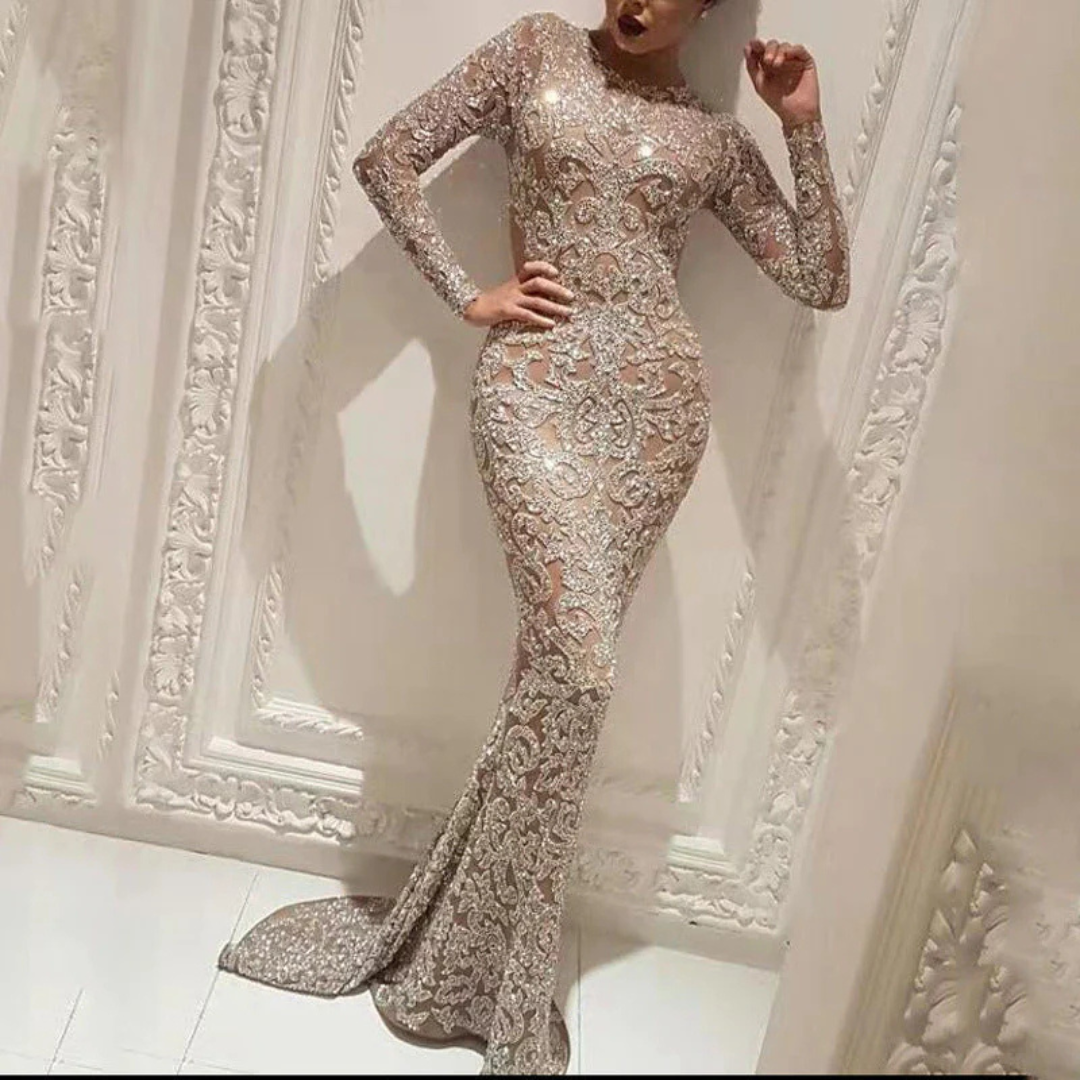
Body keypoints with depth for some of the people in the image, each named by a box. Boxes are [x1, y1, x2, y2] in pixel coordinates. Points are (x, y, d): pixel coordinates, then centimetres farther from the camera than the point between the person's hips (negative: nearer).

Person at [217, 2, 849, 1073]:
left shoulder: (716, 133, 17)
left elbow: (822, 281, 13)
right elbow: (386, 158, 9)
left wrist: (806, 130, 7)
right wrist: (467, 296, -1)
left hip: (656, 394, 3)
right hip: (535, 380, -3)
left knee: (561, 656, 0)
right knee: (576, 658, -17)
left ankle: (450, 934, 21)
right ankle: (495, 986, 4)